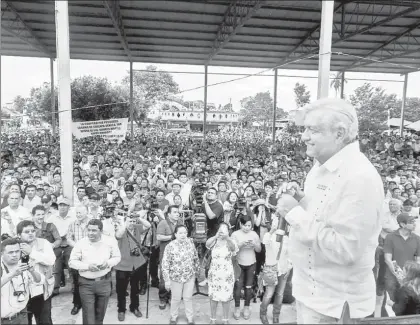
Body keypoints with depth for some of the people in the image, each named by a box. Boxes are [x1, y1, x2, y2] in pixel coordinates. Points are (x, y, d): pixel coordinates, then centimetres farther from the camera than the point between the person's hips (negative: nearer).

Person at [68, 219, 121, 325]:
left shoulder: (110, 242, -8)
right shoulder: (80, 243, -11)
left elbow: (117, 257, 4)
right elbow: (71, 262, -5)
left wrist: (108, 263, -17)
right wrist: (87, 266, -20)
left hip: (104, 282, 1)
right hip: (86, 283, -1)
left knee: (100, 315, 19)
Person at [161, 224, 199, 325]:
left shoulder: (190, 243, -7)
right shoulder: (170, 246, -17)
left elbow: (195, 258, 6)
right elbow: (165, 264, -15)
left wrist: (196, 271, 12)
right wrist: (167, 280, -14)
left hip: (190, 276, 2)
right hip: (176, 277, -2)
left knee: (188, 298, 14)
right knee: (176, 298, 14)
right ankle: (173, 317, 38)